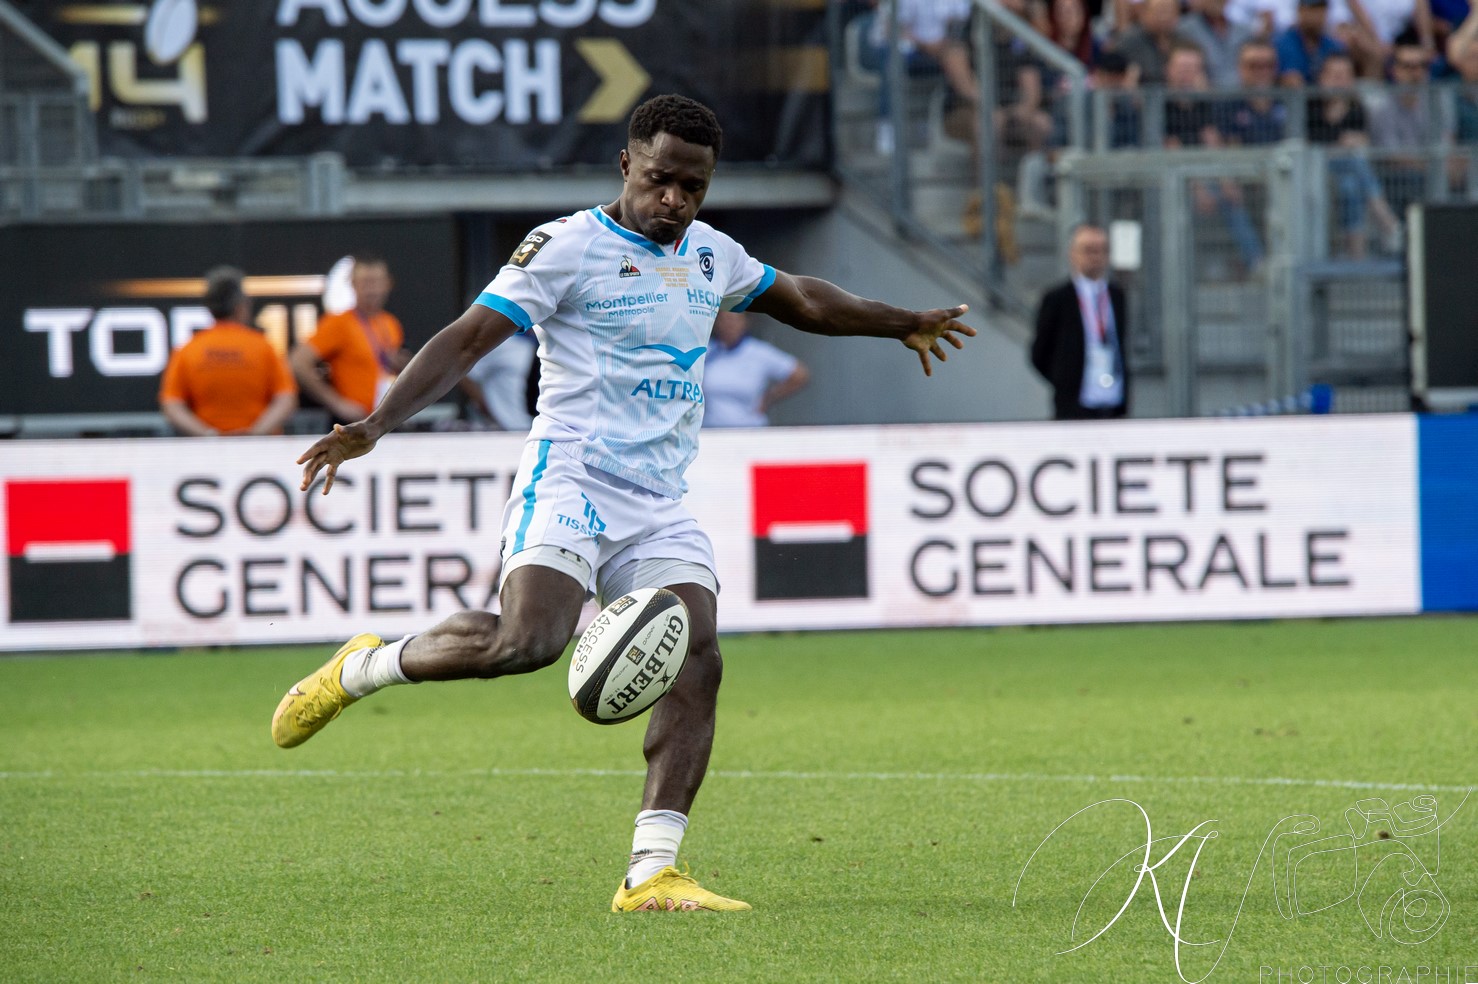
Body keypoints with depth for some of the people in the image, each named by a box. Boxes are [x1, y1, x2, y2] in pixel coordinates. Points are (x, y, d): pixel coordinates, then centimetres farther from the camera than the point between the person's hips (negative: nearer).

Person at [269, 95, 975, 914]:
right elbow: (467, 338, -9)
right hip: (569, 484, -6)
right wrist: (376, 425, -21)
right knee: (526, 640, -29)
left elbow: (798, 299, 39)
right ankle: (364, 667, -3)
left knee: (697, 662, -14)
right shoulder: (568, 247, -3)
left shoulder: (710, 255, 19)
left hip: (659, 509, 7)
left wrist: (902, 323, 50)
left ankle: (650, 874, -14)